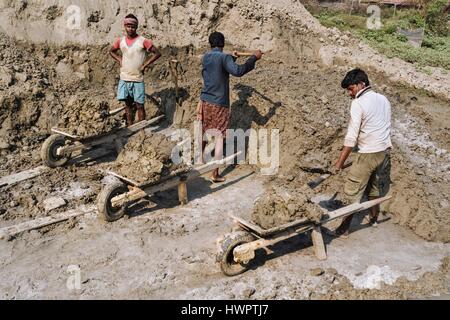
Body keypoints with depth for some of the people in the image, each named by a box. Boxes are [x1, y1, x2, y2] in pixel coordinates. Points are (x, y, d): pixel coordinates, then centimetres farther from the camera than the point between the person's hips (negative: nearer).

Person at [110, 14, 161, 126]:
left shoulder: (143, 41, -7)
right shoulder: (120, 41, 6)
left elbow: (157, 53, -5)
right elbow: (111, 51, 23)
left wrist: (145, 65, -9)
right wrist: (119, 60, 6)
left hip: (138, 79, -4)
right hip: (124, 78, 4)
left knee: (139, 105, -1)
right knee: (128, 104, 10)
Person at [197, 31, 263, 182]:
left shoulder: (205, 57, 8)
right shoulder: (224, 57, -13)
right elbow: (238, 71, -28)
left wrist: (232, 58, 35)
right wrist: (254, 57, -19)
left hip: (204, 101, 7)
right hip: (219, 104, -6)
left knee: (203, 132, 21)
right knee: (219, 137, 0)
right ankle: (215, 174, 2)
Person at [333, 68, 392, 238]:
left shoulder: (358, 103, -14)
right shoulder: (383, 99, 8)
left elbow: (351, 136, -17)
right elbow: (385, 127, 12)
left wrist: (340, 162, -14)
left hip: (368, 154, -8)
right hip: (385, 150, 8)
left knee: (353, 191, 2)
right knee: (376, 186, 24)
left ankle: (345, 227, 7)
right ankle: (374, 218, 41)